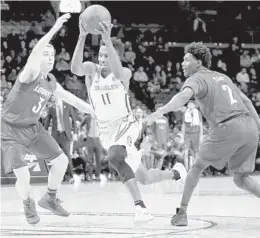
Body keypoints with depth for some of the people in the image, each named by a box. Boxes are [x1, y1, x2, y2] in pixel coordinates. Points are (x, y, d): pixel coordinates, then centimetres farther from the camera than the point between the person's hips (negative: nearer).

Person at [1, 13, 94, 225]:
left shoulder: (51, 82, 0)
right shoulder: (30, 75, -23)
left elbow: (71, 99, 15)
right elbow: (32, 57, -45)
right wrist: (54, 30, -53)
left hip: (33, 127, 7)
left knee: (61, 160, 6)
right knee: (23, 176, -16)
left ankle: (50, 199, 28)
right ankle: (28, 205, 17)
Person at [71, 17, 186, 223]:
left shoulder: (125, 73, -12)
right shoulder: (91, 69, -6)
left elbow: (118, 73, -39)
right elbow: (75, 68, -30)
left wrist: (108, 41, -52)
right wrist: (82, 37, -44)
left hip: (126, 125, -4)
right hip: (106, 131, 4)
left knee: (115, 157, -38)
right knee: (143, 178, 12)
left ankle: (140, 206, -36)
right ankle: (174, 174, 44)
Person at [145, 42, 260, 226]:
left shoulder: (197, 79, 3)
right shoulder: (223, 77, 27)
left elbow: (184, 95, -20)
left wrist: (160, 112, -33)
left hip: (228, 127, -6)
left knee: (198, 166, 13)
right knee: (241, 179, 17)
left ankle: (182, 213, 14)